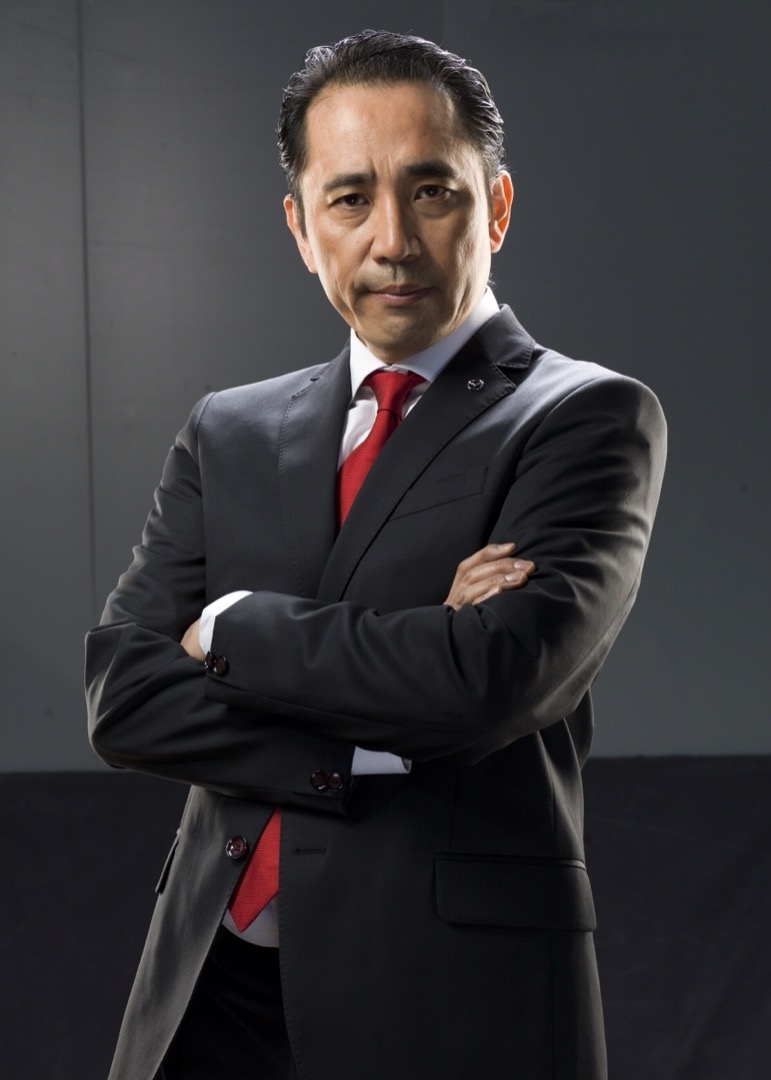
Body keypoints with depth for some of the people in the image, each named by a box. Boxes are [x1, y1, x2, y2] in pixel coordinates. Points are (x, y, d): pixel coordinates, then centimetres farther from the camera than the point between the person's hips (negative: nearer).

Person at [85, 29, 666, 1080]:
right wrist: (372, 746, -14)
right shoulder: (226, 436, 10)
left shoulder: (589, 420, -5)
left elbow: (491, 678, -20)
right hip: (215, 991, 4)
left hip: (450, 993, -4)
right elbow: (124, 695, -1)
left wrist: (232, 628, -6)